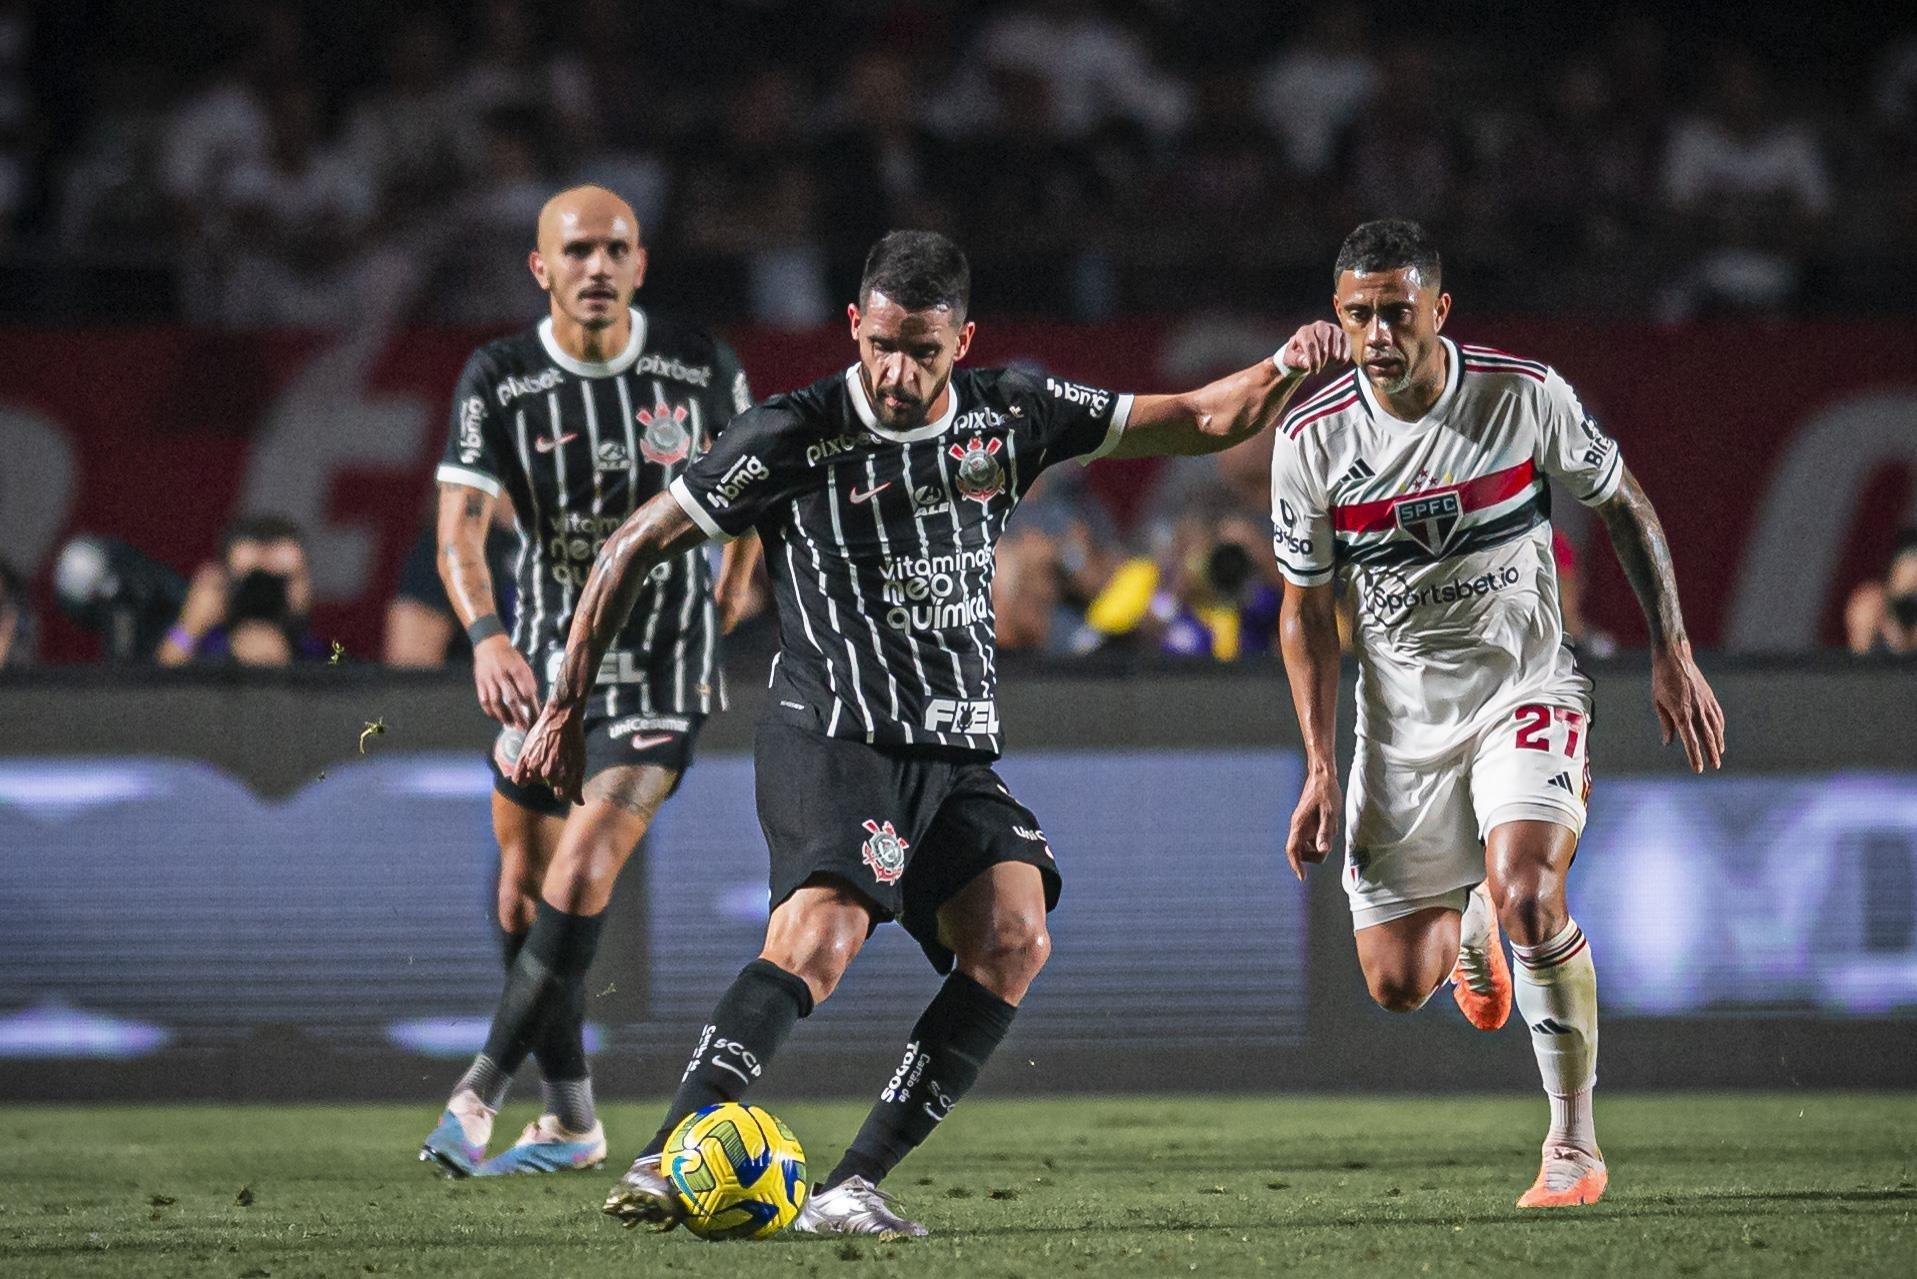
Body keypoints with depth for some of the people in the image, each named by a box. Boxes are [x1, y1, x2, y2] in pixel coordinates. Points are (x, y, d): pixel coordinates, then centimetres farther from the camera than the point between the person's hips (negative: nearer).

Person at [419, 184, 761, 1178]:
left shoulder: (699, 368, -7)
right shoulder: (499, 379, -9)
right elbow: (460, 529, -19)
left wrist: (721, 605, 15)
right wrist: (486, 636, -36)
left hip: (660, 668, -3)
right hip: (541, 663, 3)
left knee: (581, 874, -19)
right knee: (522, 892, 8)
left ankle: (478, 1094, -16)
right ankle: (570, 1122, 23)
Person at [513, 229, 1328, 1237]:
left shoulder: (1009, 417, 8)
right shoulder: (794, 436, -5)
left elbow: (1203, 421, 15)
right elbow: (634, 549, 3)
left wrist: (1286, 369, -5)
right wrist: (566, 709, 4)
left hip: (960, 756, 5)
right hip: (830, 738, -5)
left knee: (1013, 935, -20)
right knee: (827, 927, -30)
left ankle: (852, 1187, -20)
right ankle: (664, 1162, -35)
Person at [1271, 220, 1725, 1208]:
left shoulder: (1527, 396, -13)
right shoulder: (1310, 440, -10)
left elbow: (1625, 508, 4)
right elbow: (1306, 610, 1)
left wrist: (1673, 657, 1)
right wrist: (1321, 769, -4)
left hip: (1525, 689, -2)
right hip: (1401, 714, 2)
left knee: (1526, 895, -29)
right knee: (1396, 983, 1)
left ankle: (1575, 1145, -11)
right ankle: (1470, 923, 41)